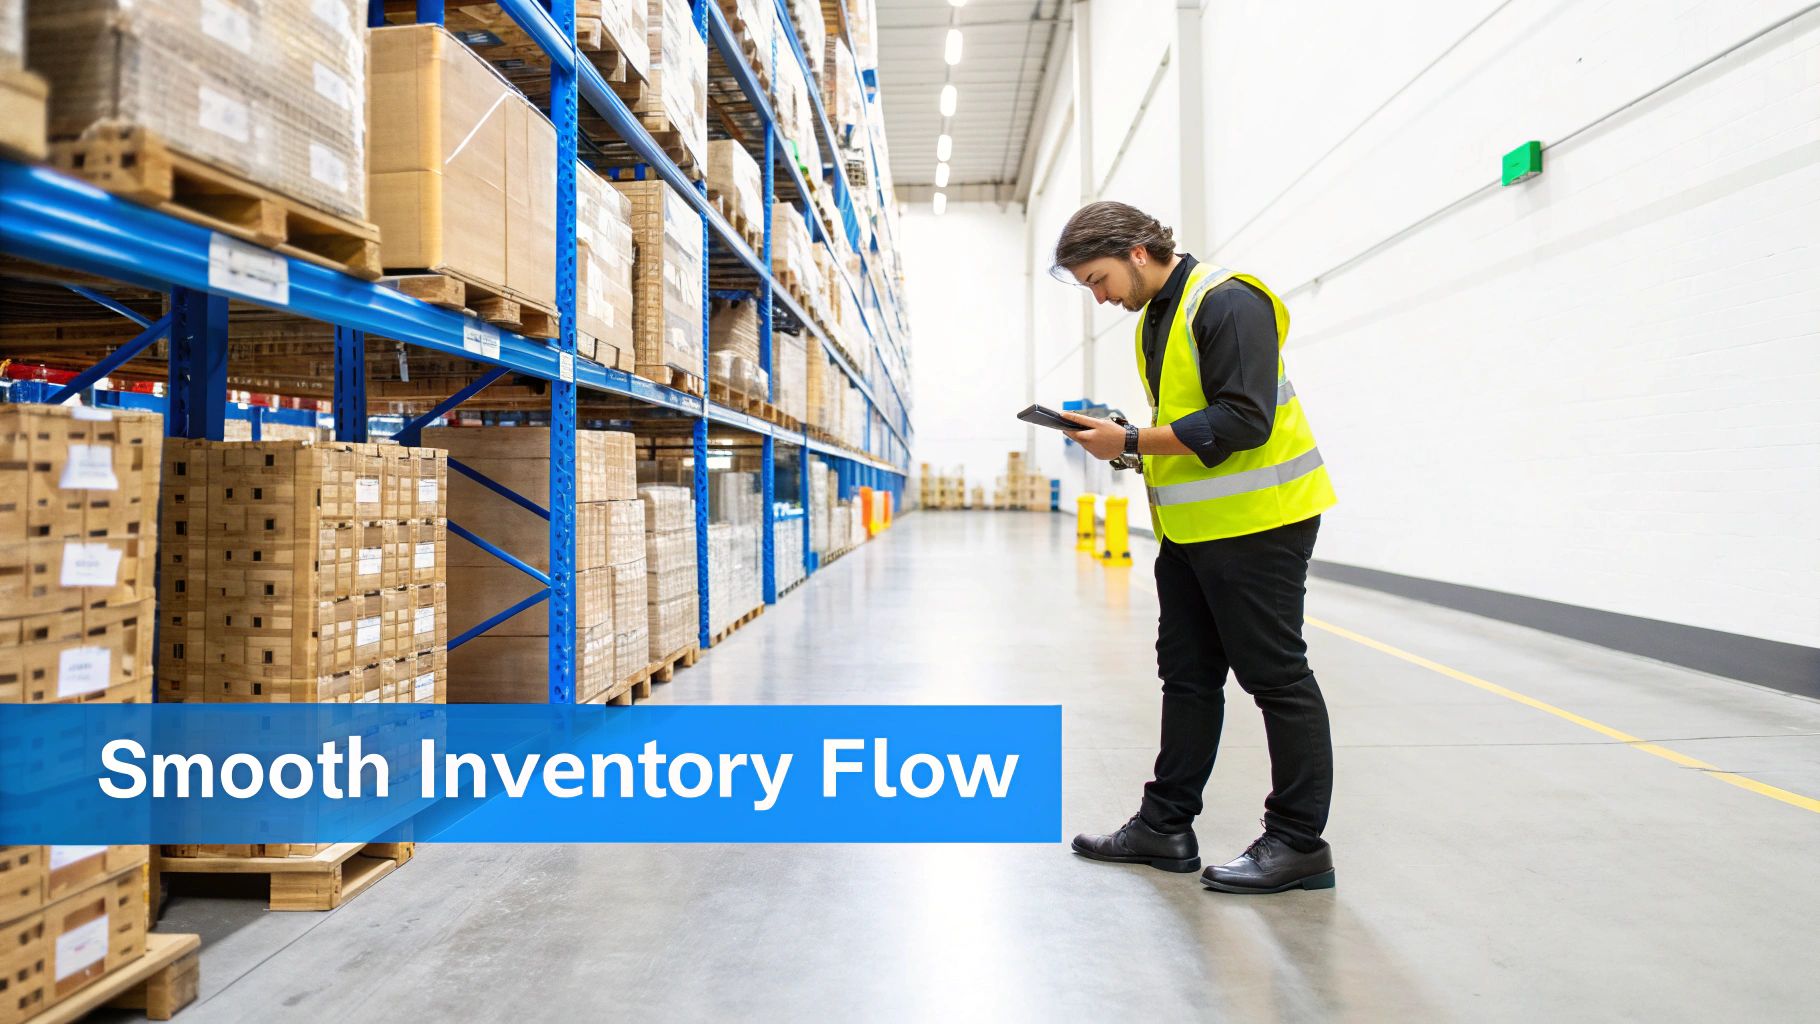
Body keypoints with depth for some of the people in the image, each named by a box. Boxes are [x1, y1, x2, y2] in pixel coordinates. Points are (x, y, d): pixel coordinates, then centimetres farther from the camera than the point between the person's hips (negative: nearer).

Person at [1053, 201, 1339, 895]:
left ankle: (1299, 842, 12)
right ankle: (1166, 825, 23)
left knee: (1276, 678, 0)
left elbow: (1242, 421, -24)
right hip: (1190, 527, 10)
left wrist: (1130, 442, -20)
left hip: (1255, 524, -10)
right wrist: (1122, 440, 2)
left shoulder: (1228, 302, -15)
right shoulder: (1154, 318, 15)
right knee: (1187, 675, 13)